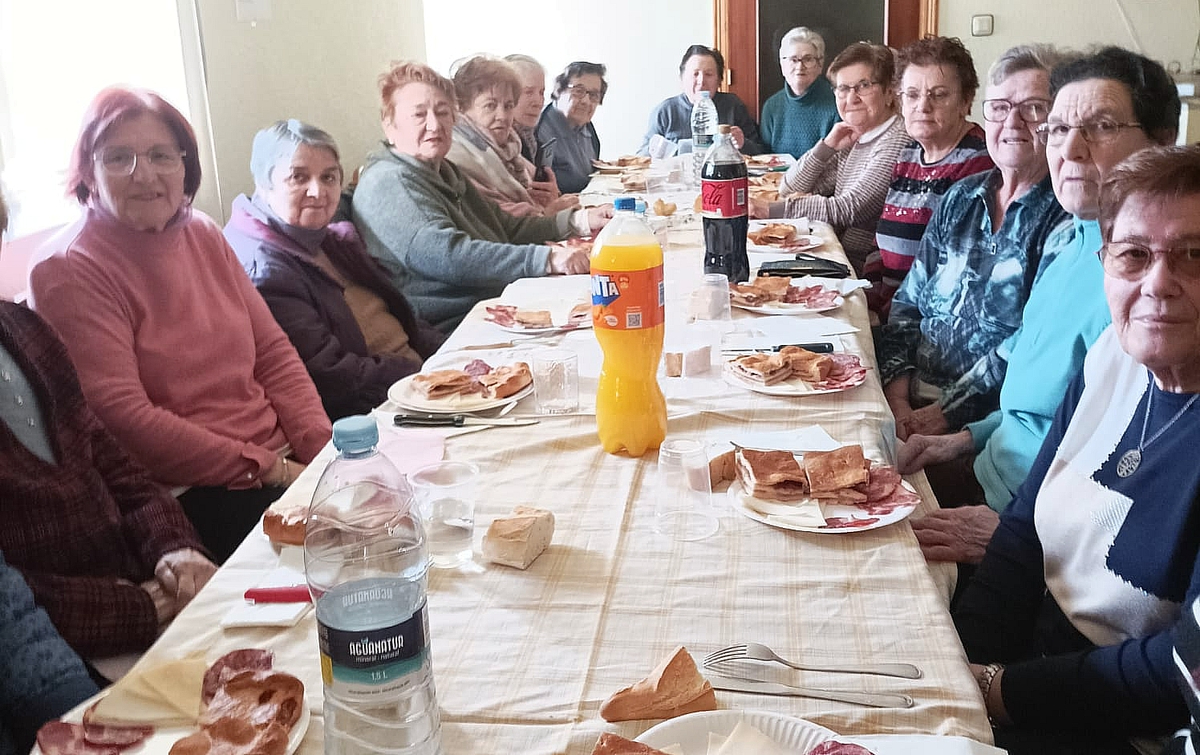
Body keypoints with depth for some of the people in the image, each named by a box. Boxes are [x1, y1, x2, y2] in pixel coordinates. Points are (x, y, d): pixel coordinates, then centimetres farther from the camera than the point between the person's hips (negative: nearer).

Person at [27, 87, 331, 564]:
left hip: (284, 461, 7)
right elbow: (123, 416, -15)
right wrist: (267, 468, -16)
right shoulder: (66, 272, -7)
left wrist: (325, 450, -4)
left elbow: (273, 353, 11)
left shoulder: (201, 235, 13)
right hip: (191, 498, -6)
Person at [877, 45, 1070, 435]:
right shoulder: (961, 198, 13)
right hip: (911, 403, 6)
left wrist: (944, 414, -18)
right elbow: (908, 302, 11)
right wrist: (896, 393, -3)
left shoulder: (1062, 218, -7)